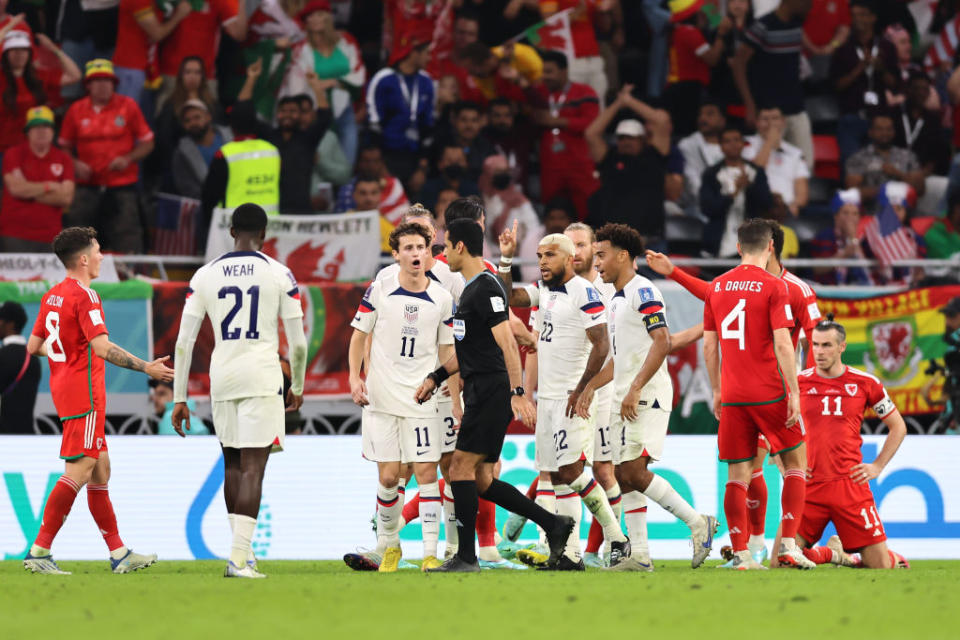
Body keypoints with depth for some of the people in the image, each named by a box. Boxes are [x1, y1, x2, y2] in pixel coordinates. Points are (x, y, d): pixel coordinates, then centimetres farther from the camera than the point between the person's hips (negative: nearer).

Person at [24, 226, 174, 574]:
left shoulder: (52, 295, 12)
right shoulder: (84, 296, -15)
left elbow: (33, 345, 18)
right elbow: (102, 347, -23)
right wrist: (146, 368, -18)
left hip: (63, 387, 10)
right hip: (84, 392, -10)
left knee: (100, 468, 12)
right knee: (79, 471, -10)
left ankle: (119, 554, 14)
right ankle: (39, 551, -13)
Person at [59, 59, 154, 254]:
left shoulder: (128, 106, 3)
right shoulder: (76, 110, 6)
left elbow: (147, 143, 6)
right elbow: (64, 146, 15)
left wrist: (128, 159, -11)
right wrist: (75, 164, -5)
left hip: (122, 187, -1)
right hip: (87, 186, 1)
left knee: (127, 243, -8)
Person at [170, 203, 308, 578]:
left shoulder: (206, 276, 6)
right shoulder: (279, 274, 0)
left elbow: (184, 342, 3)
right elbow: (298, 343, 1)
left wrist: (179, 399, 9)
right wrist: (297, 387, 17)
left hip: (221, 378, 3)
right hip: (262, 378, -3)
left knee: (232, 463, 19)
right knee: (252, 467, -6)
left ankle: (242, 547, 25)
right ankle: (239, 558, -15)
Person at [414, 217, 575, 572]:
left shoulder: (486, 288, -12)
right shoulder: (471, 289, 19)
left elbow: (507, 343, -20)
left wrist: (517, 392, -26)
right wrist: (436, 377, 24)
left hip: (491, 392, -10)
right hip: (479, 393, 10)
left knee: (461, 469, -9)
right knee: (481, 480, 8)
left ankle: (466, 557, -7)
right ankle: (554, 524, 12)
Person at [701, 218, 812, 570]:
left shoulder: (716, 287, 7)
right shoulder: (774, 286, -7)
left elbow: (709, 346, 11)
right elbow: (782, 344, -13)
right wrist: (794, 392, -10)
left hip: (732, 396, 4)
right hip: (769, 392, -4)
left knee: (737, 475, 5)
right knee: (794, 465, 9)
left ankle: (741, 554, -1)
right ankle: (788, 545, 0)